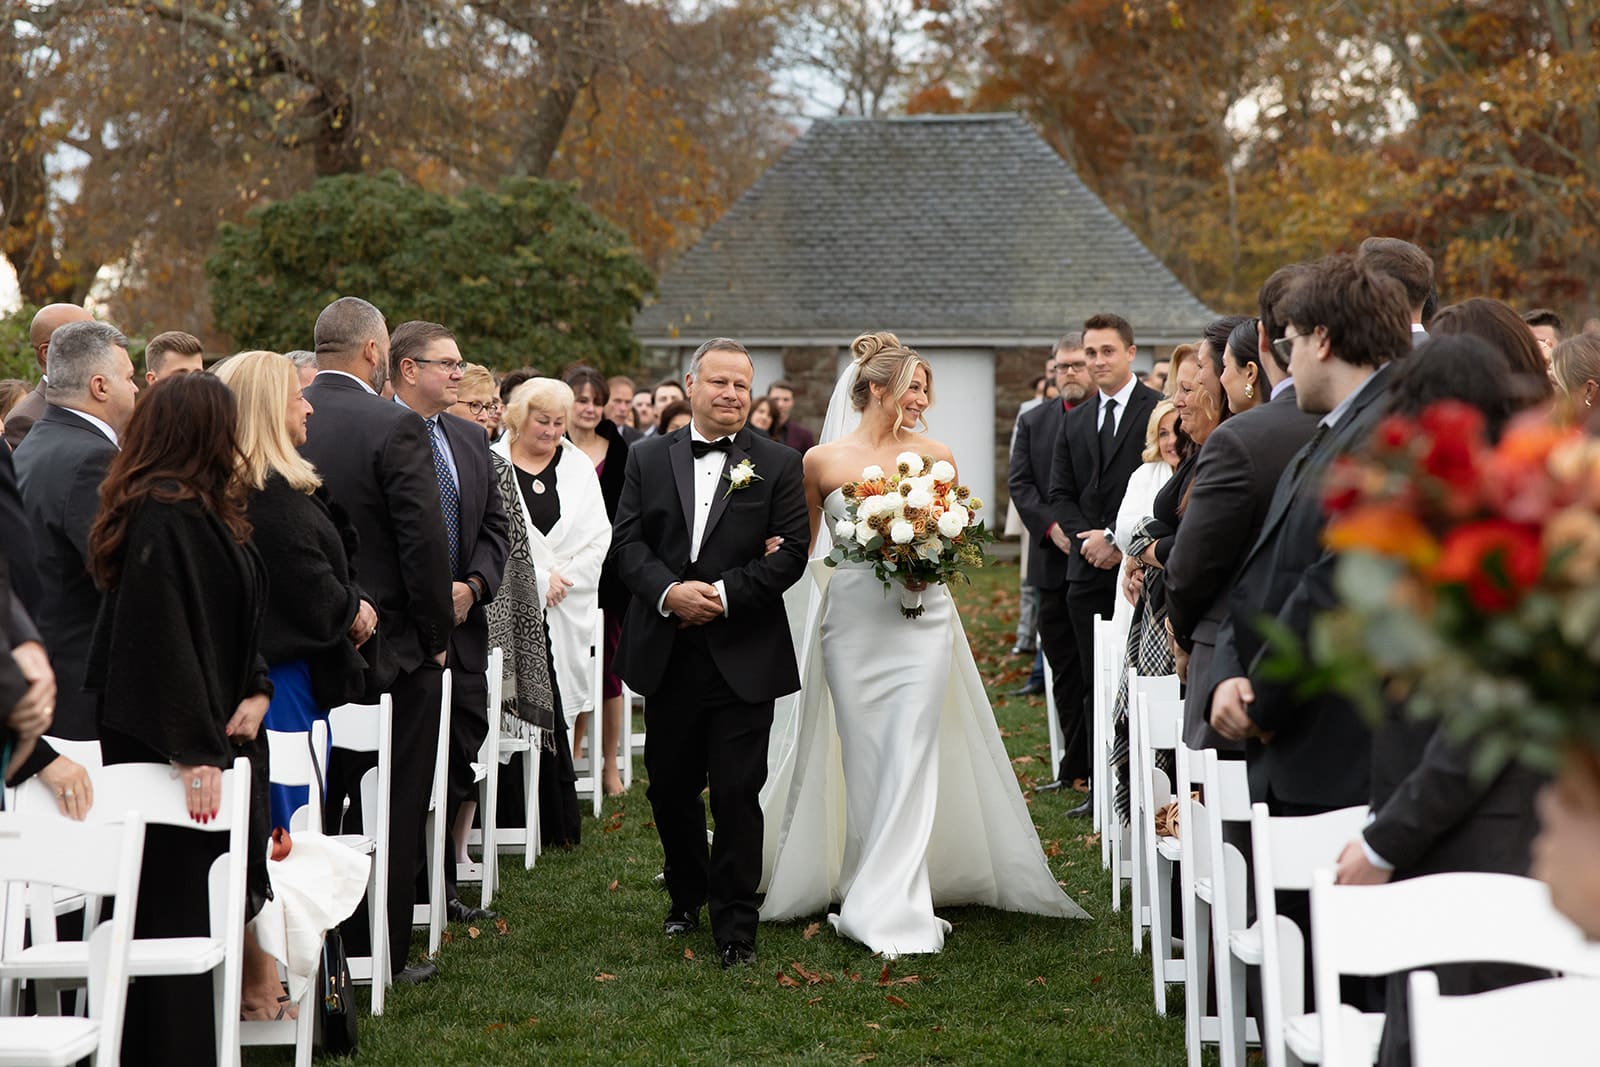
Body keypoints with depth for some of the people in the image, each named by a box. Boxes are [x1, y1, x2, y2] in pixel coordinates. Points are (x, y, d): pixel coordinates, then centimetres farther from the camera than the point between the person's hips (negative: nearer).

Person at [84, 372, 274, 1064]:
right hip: (173, 748, -9)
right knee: (181, 903, -4)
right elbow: (163, 639, -25)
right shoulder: (166, 518, -18)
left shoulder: (206, 513, 14)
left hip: (215, 733, 9)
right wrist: (196, 752, -27)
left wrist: (257, 691, -1)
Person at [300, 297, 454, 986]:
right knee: (392, 808, 6)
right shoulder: (396, 426, -16)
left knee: (313, 805, 15)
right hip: (390, 645, -5)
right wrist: (437, 634, -5)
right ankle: (381, 954, 11)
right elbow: (424, 542, -17)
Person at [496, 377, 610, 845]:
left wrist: (560, 578, -5)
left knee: (554, 712, 1)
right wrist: (539, 578, -9)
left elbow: (598, 536, 7)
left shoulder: (579, 467, 12)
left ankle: (562, 827, 7)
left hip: (567, 609, 3)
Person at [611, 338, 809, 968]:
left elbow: (791, 553, -6)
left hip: (744, 656, -3)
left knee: (738, 793, -3)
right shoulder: (648, 459, 8)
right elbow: (627, 542, 1)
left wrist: (724, 594, -16)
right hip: (668, 655, 3)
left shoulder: (779, 465, 1)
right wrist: (669, 592, -17)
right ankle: (687, 895, 35)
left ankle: (735, 926, 6)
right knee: (670, 787, 13)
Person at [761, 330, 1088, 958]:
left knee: (910, 759, -7)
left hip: (921, 619, 0)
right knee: (863, 760, 4)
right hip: (851, 620, 0)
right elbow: (809, 545, 14)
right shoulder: (823, 462, 2)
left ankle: (890, 910, -6)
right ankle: (881, 888, 19)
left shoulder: (936, 457, 5)